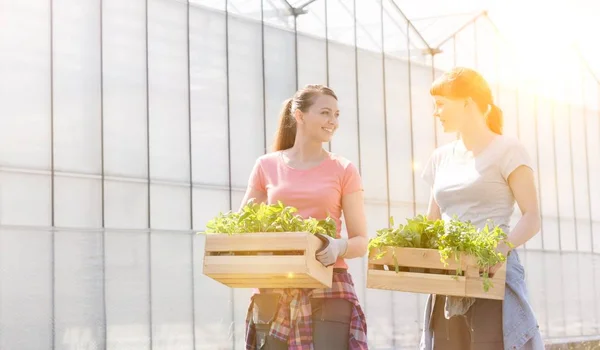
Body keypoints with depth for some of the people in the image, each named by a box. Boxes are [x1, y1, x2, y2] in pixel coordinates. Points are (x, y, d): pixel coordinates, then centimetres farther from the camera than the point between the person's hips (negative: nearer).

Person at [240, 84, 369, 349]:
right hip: (273, 292, 1)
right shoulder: (266, 166, 9)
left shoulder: (343, 171, 6)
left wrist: (340, 246, -18)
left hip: (329, 290, -1)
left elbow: (360, 242, 4)